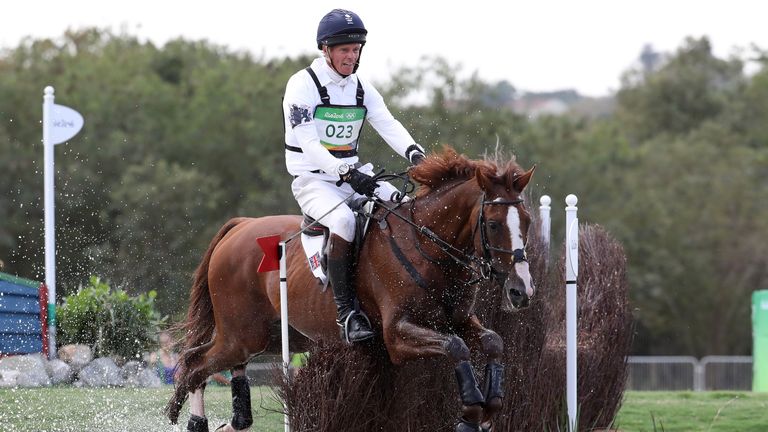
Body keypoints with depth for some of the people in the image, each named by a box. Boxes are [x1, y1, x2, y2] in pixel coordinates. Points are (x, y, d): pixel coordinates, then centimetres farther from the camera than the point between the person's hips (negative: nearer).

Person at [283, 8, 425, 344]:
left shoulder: (362, 89, 11)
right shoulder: (303, 85, -9)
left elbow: (388, 124, -4)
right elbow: (307, 143, -20)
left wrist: (414, 152, -26)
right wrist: (345, 172, -33)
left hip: (356, 175, 7)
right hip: (314, 181, -7)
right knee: (343, 220, -36)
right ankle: (346, 311, -32)